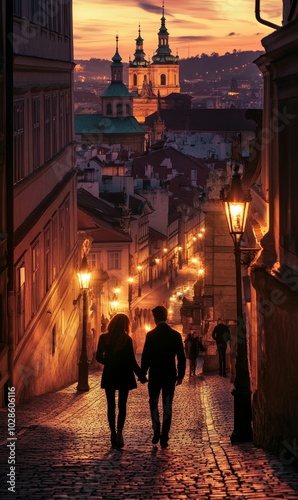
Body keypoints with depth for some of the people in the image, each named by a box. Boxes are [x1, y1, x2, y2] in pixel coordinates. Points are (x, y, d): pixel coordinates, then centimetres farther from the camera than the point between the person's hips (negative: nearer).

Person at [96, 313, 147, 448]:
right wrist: (141, 376, 0)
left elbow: (99, 357, -1)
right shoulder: (127, 340, -9)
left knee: (111, 405, 10)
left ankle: (113, 434, 7)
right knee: (122, 405, 6)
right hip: (124, 375, -1)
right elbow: (131, 360, -9)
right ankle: (119, 432, -12)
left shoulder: (104, 338, -5)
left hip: (109, 375, 1)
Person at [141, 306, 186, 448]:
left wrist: (142, 373, 1)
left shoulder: (151, 335, -9)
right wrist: (180, 375, 9)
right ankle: (164, 437, 5)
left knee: (153, 403, 14)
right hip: (170, 375, 2)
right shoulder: (176, 335, -2)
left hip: (154, 375, -2)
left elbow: (145, 356, -9)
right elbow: (181, 357, 0)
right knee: (167, 405, 7)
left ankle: (156, 432, 0)